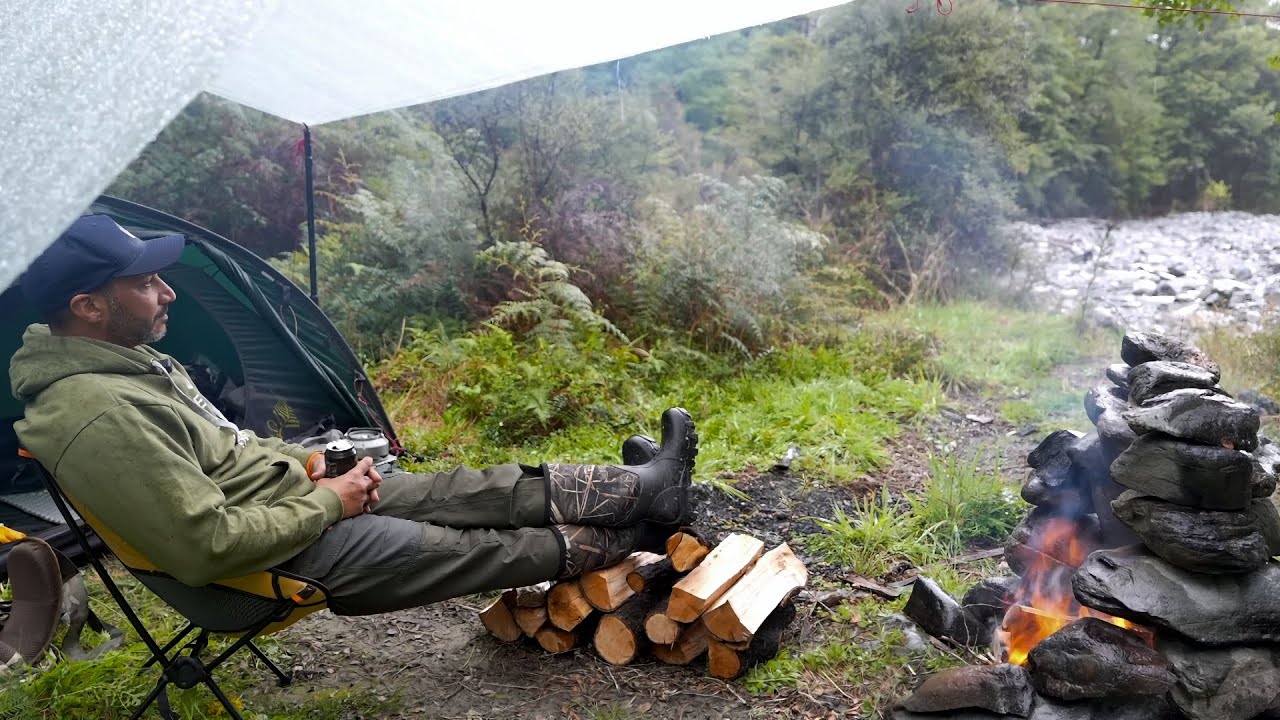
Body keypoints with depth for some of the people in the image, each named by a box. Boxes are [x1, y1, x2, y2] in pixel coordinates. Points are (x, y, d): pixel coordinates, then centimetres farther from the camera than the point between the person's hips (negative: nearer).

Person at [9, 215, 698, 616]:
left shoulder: (127, 359, 5)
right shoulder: (97, 415, -29)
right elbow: (209, 548, -30)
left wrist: (305, 463, 6)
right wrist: (328, 503, -18)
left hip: (303, 490, 9)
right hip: (295, 554, -9)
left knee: (480, 490, 6)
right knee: (476, 546, 2)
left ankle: (642, 486, 15)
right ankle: (627, 536, 22)